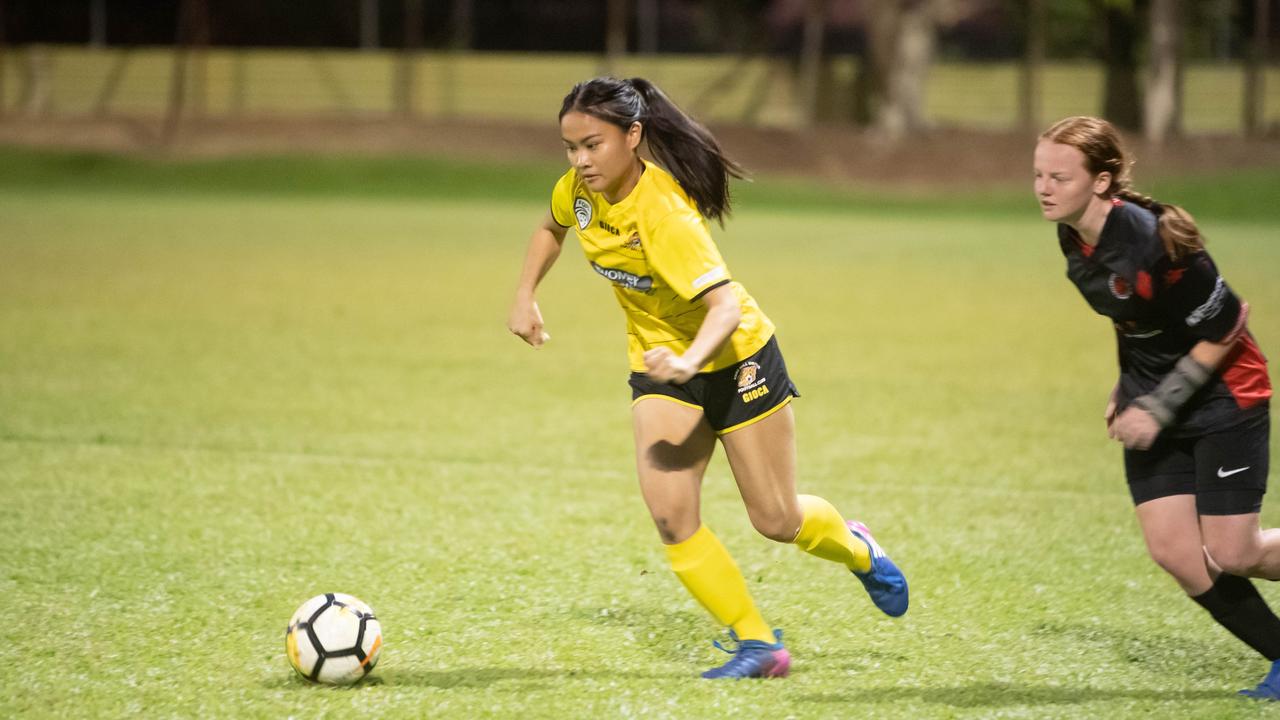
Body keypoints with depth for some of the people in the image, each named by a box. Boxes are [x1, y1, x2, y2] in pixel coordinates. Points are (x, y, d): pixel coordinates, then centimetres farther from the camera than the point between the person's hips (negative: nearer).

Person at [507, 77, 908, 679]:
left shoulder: (662, 212, -32)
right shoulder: (580, 188, -11)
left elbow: (726, 303, -39)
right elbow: (552, 228, 14)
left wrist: (690, 359, -56)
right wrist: (525, 297, 3)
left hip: (734, 358, -5)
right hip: (660, 365, 5)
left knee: (777, 521, 5)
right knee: (670, 515, -15)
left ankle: (857, 549, 39)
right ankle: (757, 644, -5)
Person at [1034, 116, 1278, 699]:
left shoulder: (1153, 241, -30)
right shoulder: (1074, 239, -5)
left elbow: (1223, 329, -22)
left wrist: (1159, 408, -19)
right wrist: (1129, 388, 11)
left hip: (1223, 397, -7)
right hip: (1154, 401, 7)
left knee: (1230, 554, -6)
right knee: (1173, 553, -1)